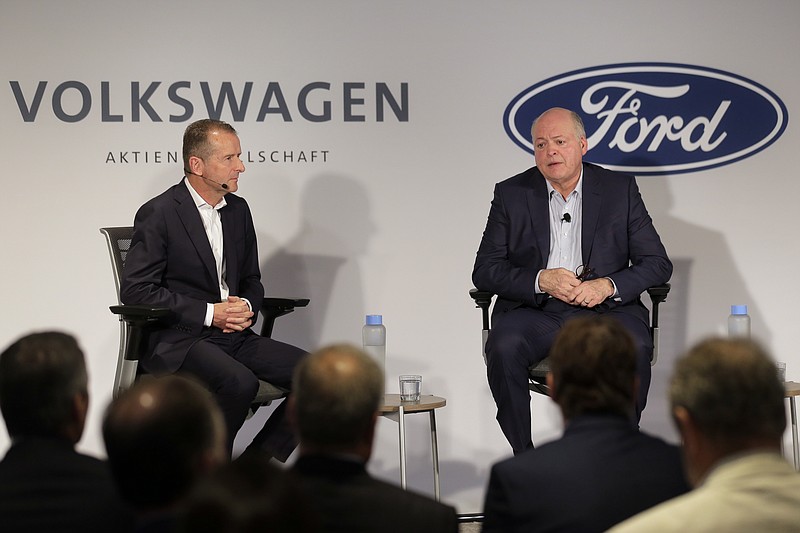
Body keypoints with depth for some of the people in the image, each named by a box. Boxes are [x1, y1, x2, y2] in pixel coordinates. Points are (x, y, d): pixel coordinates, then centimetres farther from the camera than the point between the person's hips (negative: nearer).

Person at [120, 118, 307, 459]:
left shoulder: (238, 210, 13)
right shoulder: (158, 214, -8)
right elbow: (135, 290, -13)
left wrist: (246, 306, -4)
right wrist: (208, 313, -17)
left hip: (233, 335, 7)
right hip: (176, 341, -7)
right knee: (240, 383, -34)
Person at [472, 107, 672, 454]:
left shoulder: (620, 189, 8)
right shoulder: (511, 194, 9)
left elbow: (658, 263, 5)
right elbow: (485, 270, 3)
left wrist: (608, 285, -14)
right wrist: (541, 280, -14)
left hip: (605, 308, 0)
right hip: (535, 310, 0)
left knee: (635, 348, -32)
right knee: (503, 345, -32)